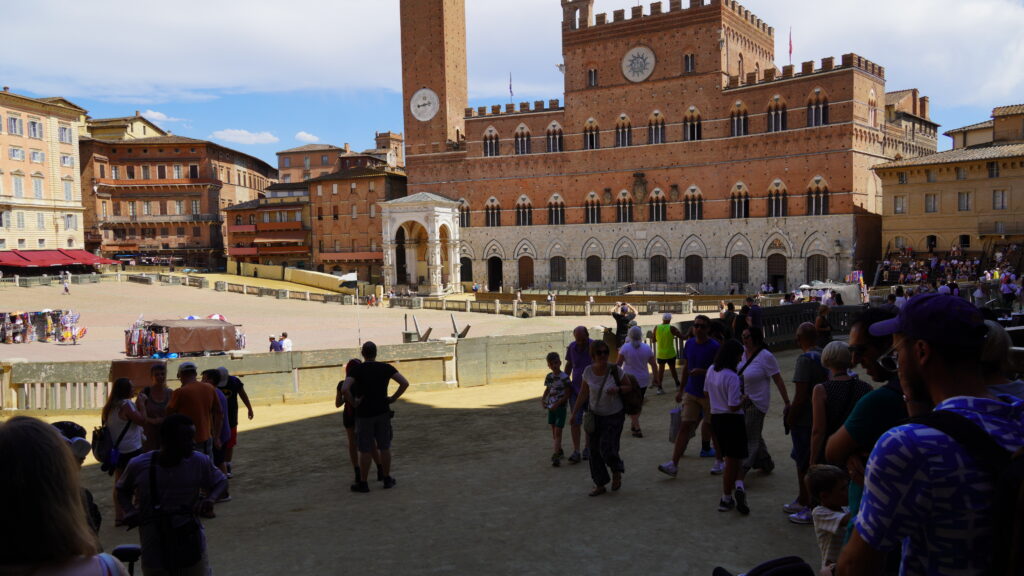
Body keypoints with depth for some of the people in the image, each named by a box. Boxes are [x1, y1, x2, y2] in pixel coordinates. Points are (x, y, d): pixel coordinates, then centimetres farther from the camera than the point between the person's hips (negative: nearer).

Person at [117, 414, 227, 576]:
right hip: (155, 553, 0)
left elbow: (221, 482, 5)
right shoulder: (139, 466, -9)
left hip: (191, 549, 0)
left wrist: (211, 499, -15)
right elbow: (122, 490, 10)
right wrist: (130, 511, -9)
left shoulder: (200, 462, -11)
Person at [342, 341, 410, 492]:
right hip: (383, 412, 2)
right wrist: (393, 398, -1)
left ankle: (363, 483, 12)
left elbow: (345, 389, -24)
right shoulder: (386, 368, -1)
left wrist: (353, 403, -9)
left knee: (365, 450, 5)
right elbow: (405, 383, -9)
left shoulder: (357, 369, -9)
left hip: (364, 414, -2)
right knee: (384, 447, 12)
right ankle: (387, 479, 20)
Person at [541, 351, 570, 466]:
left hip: (561, 407, -7)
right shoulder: (549, 377, 5)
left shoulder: (564, 377, -14)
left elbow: (567, 395, -13)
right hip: (551, 407, 7)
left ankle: (555, 456, -13)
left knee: (558, 431, -10)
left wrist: (557, 404, -20)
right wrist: (543, 398, 2)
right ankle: (559, 451, 30)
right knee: (553, 431, 15)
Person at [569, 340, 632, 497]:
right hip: (595, 415, 3)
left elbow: (630, 386, -5)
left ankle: (617, 472, 20)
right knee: (594, 450, 3)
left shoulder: (614, 370, -18)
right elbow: (583, 393, 2)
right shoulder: (588, 371, -11)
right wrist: (574, 412, 4)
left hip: (614, 415, -3)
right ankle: (600, 485, 19)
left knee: (607, 448, -13)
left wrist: (618, 389, -25)